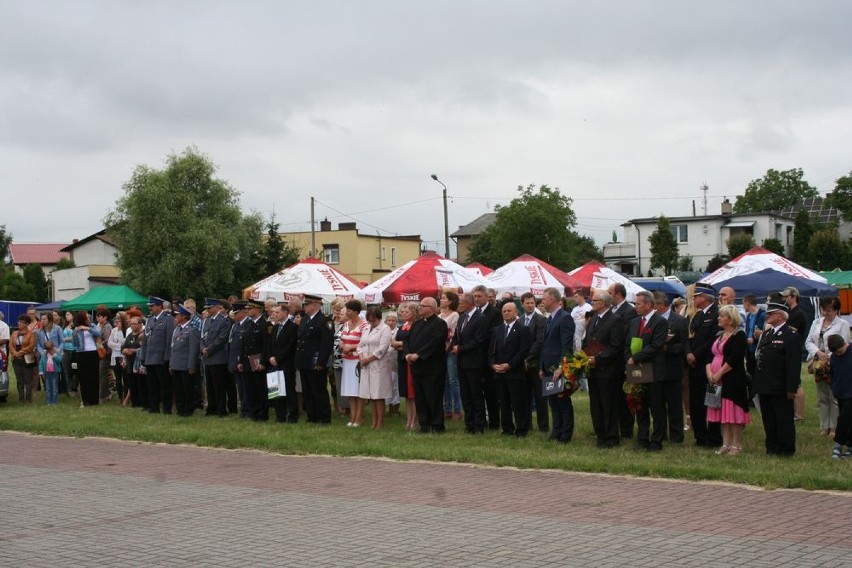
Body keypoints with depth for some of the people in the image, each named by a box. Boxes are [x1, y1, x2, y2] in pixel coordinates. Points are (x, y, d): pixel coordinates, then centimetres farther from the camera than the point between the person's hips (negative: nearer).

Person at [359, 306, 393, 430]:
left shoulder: (385, 329, -5)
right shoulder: (366, 329, 18)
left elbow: (382, 349, -13)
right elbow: (360, 345, 16)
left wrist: (368, 359, -11)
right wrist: (361, 357, -3)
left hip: (379, 365, -7)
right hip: (366, 366, 7)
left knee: (378, 395, -6)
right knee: (371, 395, 7)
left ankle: (380, 423, -1)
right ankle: (374, 421, 13)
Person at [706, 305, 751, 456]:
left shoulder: (739, 335, -8)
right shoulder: (719, 336, 17)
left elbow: (735, 358, -18)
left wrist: (719, 374, -17)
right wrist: (709, 371, -5)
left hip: (733, 380, -7)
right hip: (717, 379, 8)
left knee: (733, 411, -4)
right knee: (723, 412, 8)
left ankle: (736, 445, 2)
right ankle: (726, 444, 12)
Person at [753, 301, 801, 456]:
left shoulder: (791, 335, -10)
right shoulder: (766, 334, 16)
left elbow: (794, 365, -15)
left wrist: (791, 388, -18)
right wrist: (757, 383, 13)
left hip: (780, 388, -8)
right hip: (765, 387, 8)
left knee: (784, 419, 1)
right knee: (768, 420, 12)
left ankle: (787, 449, 10)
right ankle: (772, 448, 21)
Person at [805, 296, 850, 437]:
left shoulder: (843, 324, -3)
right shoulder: (816, 322, 12)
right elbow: (808, 342, 6)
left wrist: (828, 358, -17)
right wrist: (818, 352, -12)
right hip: (818, 364, 5)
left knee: (834, 398, -1)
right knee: (821, 398, 10)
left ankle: (834, 428, 6)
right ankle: (824, 427, 17)